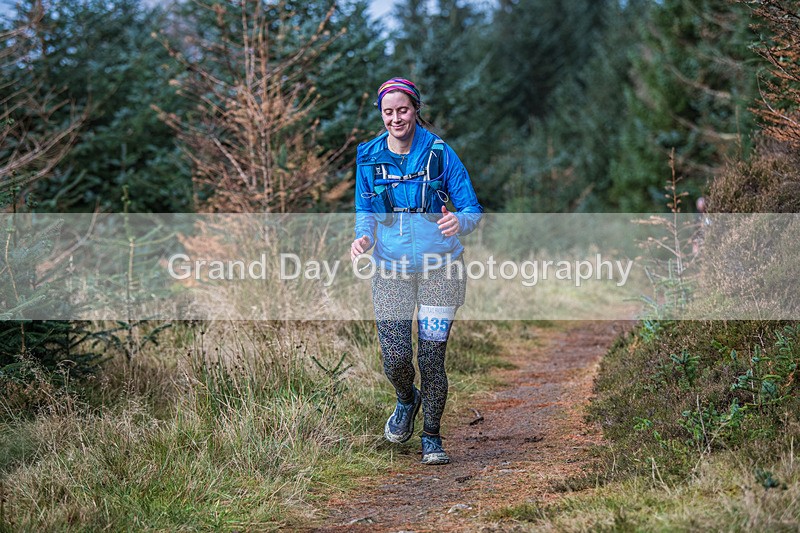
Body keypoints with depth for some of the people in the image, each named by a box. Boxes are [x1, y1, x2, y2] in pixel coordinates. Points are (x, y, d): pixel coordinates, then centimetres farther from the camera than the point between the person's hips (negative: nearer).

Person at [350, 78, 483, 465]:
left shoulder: (439, 153, -2)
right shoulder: (368, 157, 5)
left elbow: (472, 209, 0)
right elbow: (365, 212, 10)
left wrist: (459, 222, -24)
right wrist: (362, 237, -13)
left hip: (440, 267, -1)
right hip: (391, 269, 2)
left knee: (431, 359, -4)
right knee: (395, 360, -7)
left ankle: (432, 437, 15)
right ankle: (406, 401, 29)